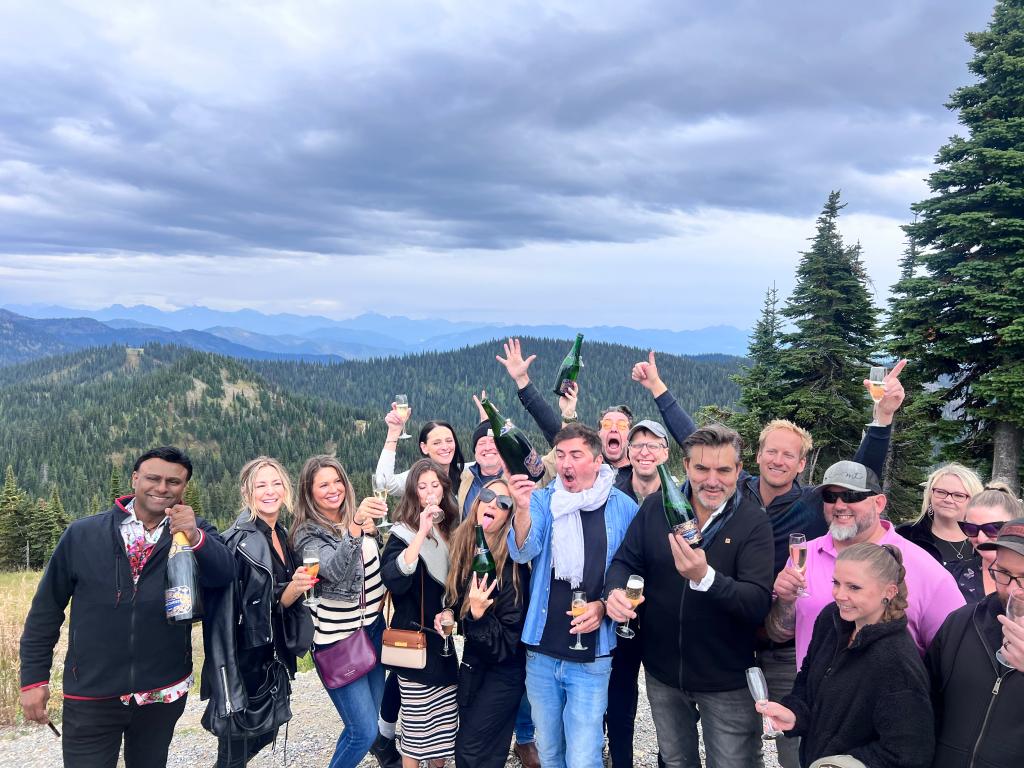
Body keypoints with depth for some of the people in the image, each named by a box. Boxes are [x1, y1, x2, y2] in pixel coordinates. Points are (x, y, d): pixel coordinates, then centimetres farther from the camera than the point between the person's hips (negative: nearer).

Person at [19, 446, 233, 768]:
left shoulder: (194, 533, -2)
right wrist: (34, 678, 3)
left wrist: (195, 537, -38)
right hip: (91, 697, -1)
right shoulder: (83, 534, -2)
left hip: (165, 694, 1)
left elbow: (223, 575, -20)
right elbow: (46, 608, 4)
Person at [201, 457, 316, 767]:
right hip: (244, 661, -7)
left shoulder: (283, 536, 6)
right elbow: (223, 610, -20)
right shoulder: (238, 541, -17)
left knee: (265, 735, 19)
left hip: (273, 659, 8)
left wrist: (294, 590, -9)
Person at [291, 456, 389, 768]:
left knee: (372, 715, 15)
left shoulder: (359, 515, 4)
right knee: (364, 731, -5)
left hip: (373, 627, 6)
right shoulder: (308, 534, -14)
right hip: (339, 638, -6)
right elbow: (335, 570, -35)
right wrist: (356, 525, -48)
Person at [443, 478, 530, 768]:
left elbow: (507, 639, -20)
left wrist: (478, 614, -34)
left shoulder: (512, 566, -22)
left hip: (502, 670, -7)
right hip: (472, 660, 7)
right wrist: (449, 613, -5)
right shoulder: (465, 548, -4)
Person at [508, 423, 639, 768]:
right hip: (541, 652, 3)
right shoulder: (543, 500, 0)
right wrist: (522, 508, -34)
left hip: (591, 657, -2)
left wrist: (603, 606, -15)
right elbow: (523, 552, -17)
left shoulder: (623, 507, -4)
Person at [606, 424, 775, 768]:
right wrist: (616, 591, -24)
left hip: (727, 680, -3)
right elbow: (625, 562, -1)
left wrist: (705, 577, -41)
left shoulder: (754, 522, -15)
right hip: (662, 673, 3)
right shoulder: (656, 507, -6)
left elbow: (759, 604, -23)